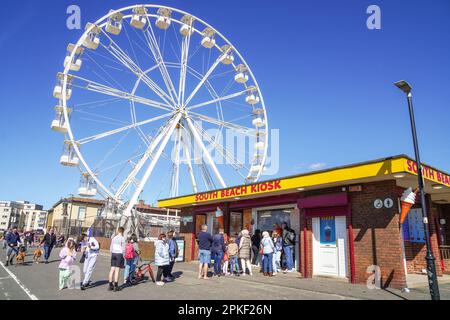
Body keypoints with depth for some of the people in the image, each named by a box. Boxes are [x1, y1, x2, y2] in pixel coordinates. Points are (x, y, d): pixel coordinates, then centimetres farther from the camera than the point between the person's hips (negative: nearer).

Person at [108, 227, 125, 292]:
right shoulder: (122, 238, -7)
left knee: (112, 269, 7)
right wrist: (123, 256, -1)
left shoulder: (114, 238, 10)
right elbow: (123, 249, -10)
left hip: (113, 254, 6)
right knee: (117, 270, -3)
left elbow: (111, 248, 14)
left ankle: (110, 285, 12)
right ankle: (115, 286, 1)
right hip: (119, 254, -6)